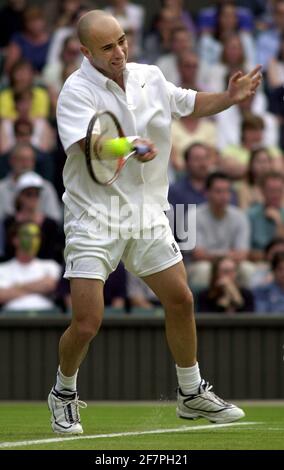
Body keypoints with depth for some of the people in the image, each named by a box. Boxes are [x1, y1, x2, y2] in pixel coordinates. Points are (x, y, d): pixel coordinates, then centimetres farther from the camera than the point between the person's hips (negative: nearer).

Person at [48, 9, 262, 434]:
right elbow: (90, 145, -31)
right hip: (94, 219, -6)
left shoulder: (150, 77, 5)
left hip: (147, 214, 6)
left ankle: (192, 394, 28)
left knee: (180, 302, 10)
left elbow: (192, 103, 23)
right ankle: (64, 395, 17)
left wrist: (231, 97, 4)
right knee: (86, 324, -10)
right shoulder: (77, 91, -14)